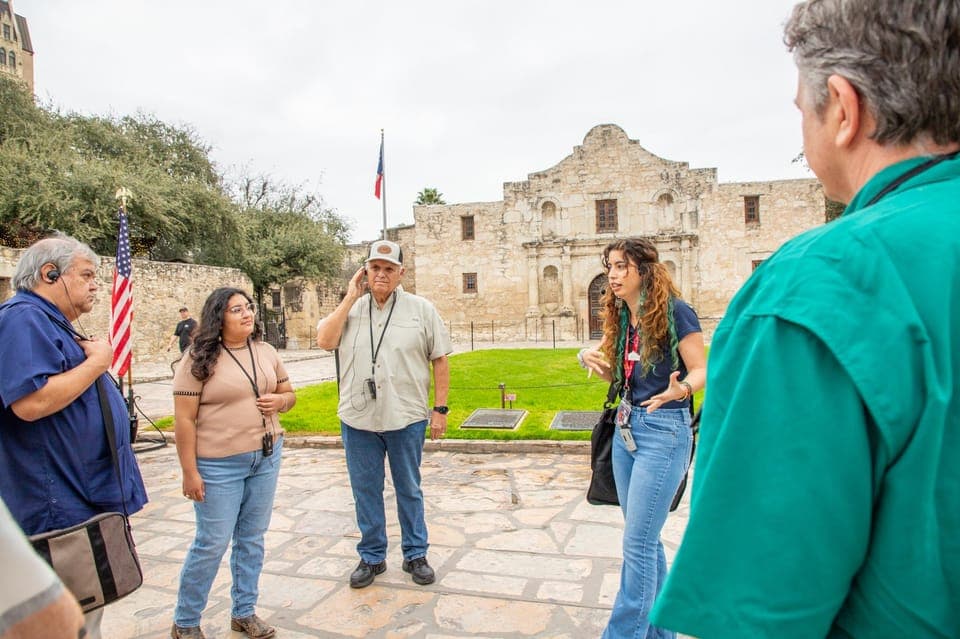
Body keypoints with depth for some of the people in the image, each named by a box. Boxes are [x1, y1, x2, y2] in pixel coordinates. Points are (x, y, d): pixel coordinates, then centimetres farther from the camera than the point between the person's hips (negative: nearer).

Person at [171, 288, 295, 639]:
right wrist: (189, 471, -13)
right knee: (212, 543, 5)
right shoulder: (200, 358, -11)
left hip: (267, 457, 5)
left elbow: (289, 393, 14)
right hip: (219, 465, -5)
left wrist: (279, 400, -10)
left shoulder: (266, 351, 5)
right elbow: (184, 418, -12)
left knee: (252, 538, 14)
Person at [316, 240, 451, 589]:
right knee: (365, 491, 14)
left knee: (409, 490, 13)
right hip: (358, 419, 2)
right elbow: (324, 340, -10)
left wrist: (440, 408, -5)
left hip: (406, 418, -2)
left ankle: (415, 555, 30)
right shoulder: (350, 309, 5)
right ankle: (371, 557, 32)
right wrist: (350, 298, -8)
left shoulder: (421, 309, -1)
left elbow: (440, 360, -1)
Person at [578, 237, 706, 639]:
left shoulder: (674, 311, -11)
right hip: (626, 427, 8)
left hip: (663, 431, -8)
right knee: (645, 538, 17)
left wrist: (681, 389, -34)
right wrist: (593, 361, -5)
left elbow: (701, 370, -12)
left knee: (637, 543, -3)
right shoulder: (622, 317, 10)